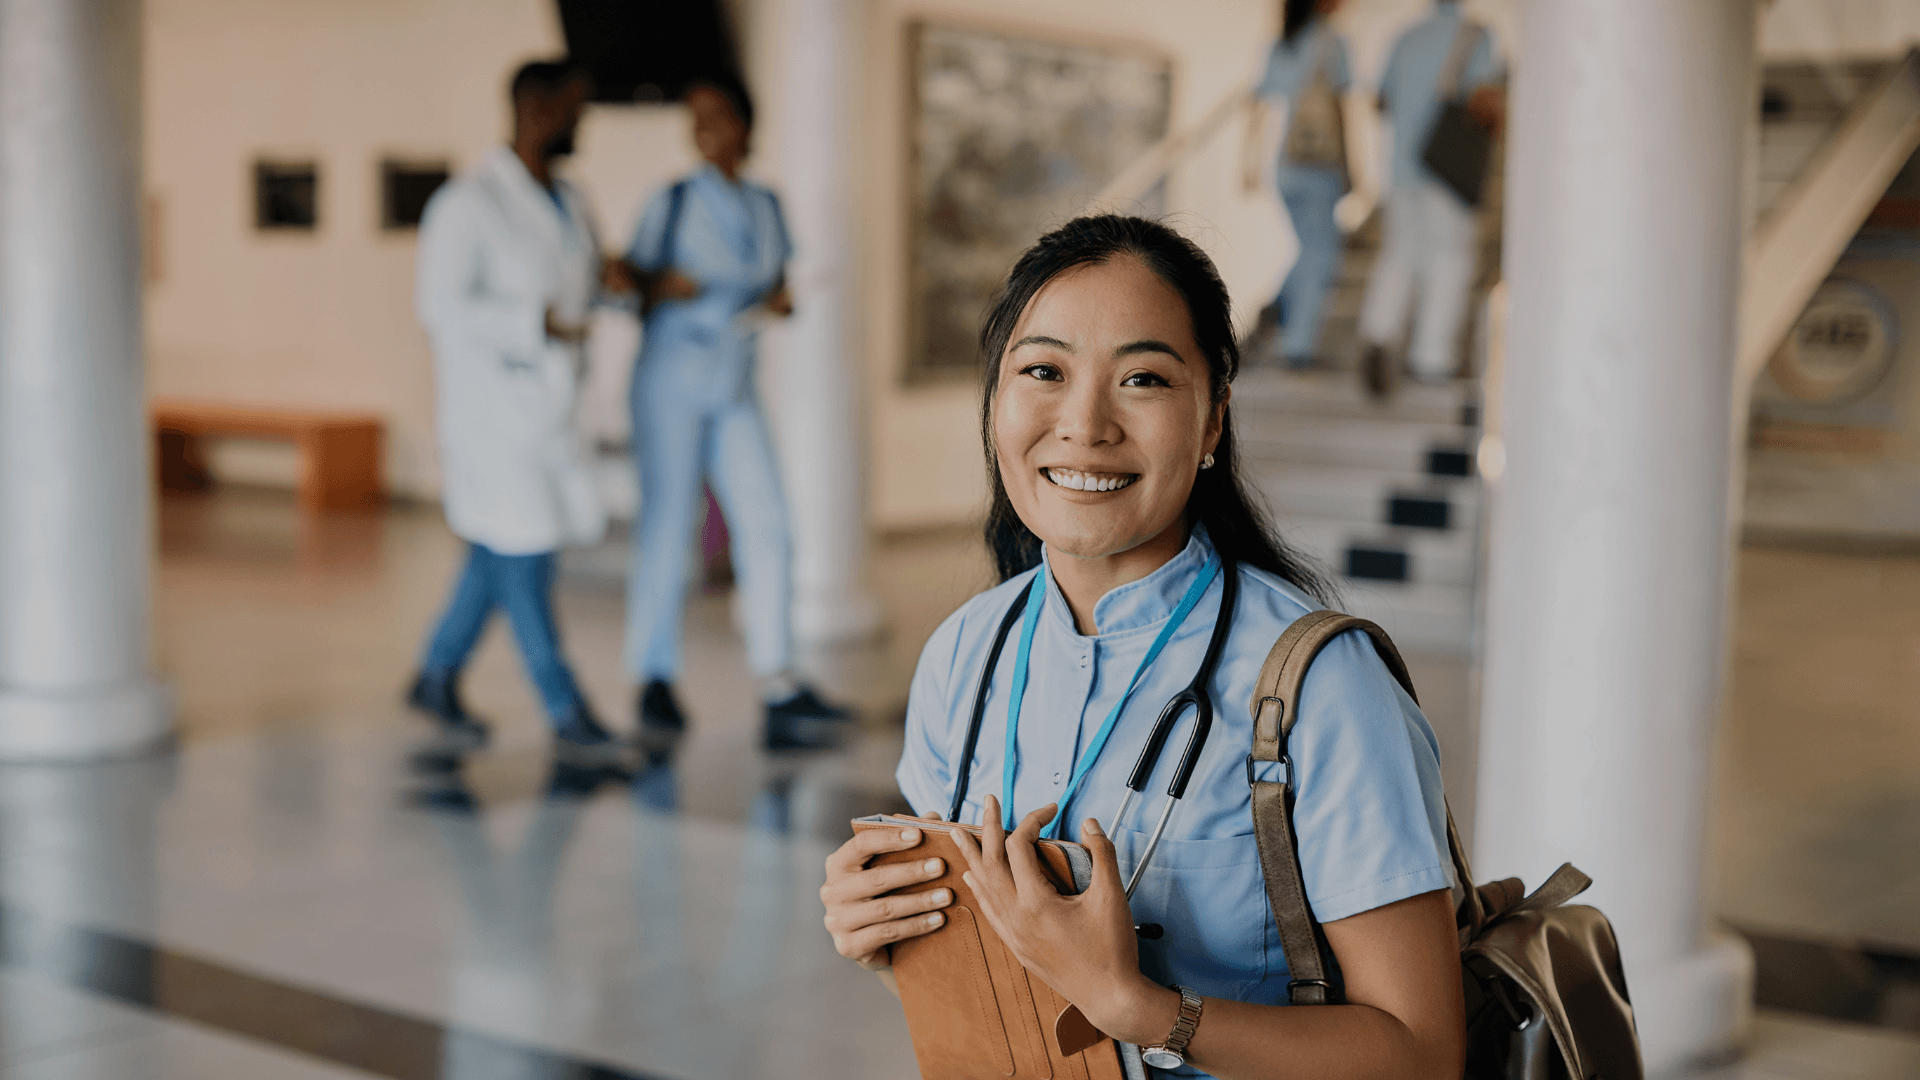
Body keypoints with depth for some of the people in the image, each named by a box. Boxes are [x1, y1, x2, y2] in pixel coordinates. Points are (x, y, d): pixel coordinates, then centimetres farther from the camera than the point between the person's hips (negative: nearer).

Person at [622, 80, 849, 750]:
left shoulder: (766, 207, 12)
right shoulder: (672, 202, 1)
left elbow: (776, 286, 19)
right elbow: (631, 289, 2)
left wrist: (780, 301, -4)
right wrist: (661, 286, -20)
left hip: (736, 392, 4)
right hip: (671, 381, -3)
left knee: (765, 526, -8)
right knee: (666, 527, -2)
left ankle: (777, 680, -4)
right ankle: (654, 680, 10)